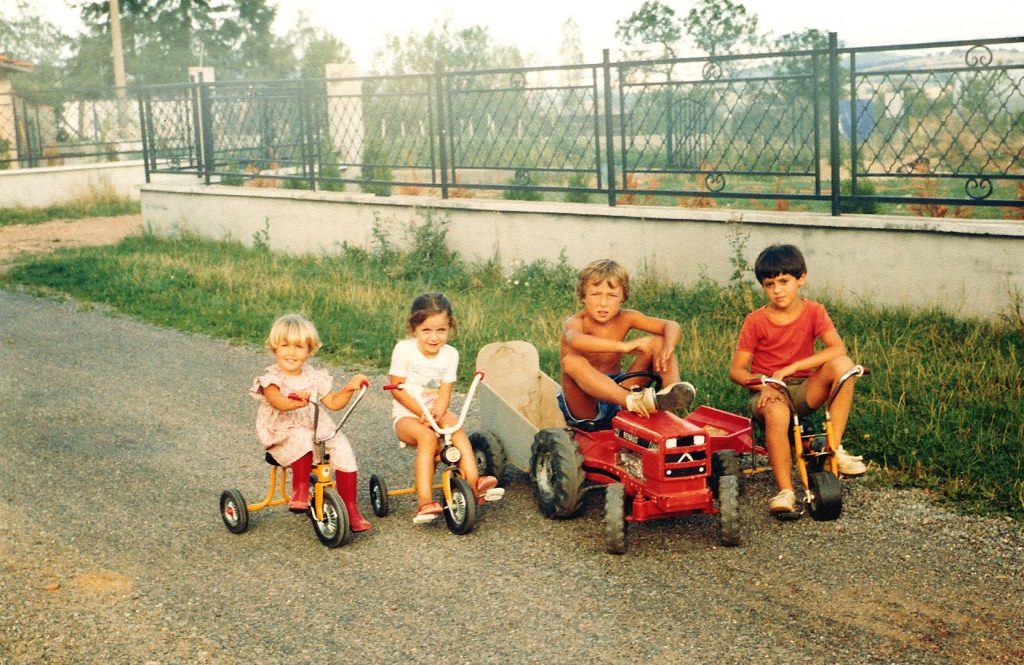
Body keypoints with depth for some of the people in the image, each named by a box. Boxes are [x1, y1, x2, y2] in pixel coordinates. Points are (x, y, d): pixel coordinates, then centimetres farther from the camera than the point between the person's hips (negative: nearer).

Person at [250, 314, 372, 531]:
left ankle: (350, 509, -13)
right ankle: (300, 490, -21)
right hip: (283, 436, -4)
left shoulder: (313, 377, 10)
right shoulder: (271, 378, -7)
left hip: (317, 430, 5)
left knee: (341, 447, -20)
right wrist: (296, 401, -50)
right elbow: (278, 401, -29)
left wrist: (349, 388, -4)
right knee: (303, 438, -37)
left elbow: (333, 403, 14)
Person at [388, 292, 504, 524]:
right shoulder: (404, 349, -9)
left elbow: (445, 390, -4)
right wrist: (421, 412, -18)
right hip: (406, 414, -3)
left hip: (435, 412, 3)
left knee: (456, 426, -29)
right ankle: (425, 502, -39)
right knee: (427, 437, -33)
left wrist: (437, 412, -25)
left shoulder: (450, 354, 0)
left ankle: (474, 482, -36)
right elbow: (397, 388, -10)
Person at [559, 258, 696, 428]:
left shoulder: (625, 318, -1)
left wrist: (667, 348, -28)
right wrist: (624, 346, -49)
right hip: (585, 407, -5)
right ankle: (634, 402, -54)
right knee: (572, 362, -37)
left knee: (658, 342, -5)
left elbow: (671, 326, -4)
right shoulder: (576, 322, -17)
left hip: (617, 392, 5)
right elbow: (575, 340, -43)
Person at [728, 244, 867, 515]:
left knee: (843, 364, -27)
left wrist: (791, 368, -27)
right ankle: (785, 491, -29)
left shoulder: (814, 312, -2)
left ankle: (834, 449, -19)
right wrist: (763, 384, -25)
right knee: (777, 412, -40)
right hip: (767, 391, -2)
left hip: (804, 389, 2)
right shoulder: (755, 321, -5)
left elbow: (837, 348, -18)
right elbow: (736, 369, -5)